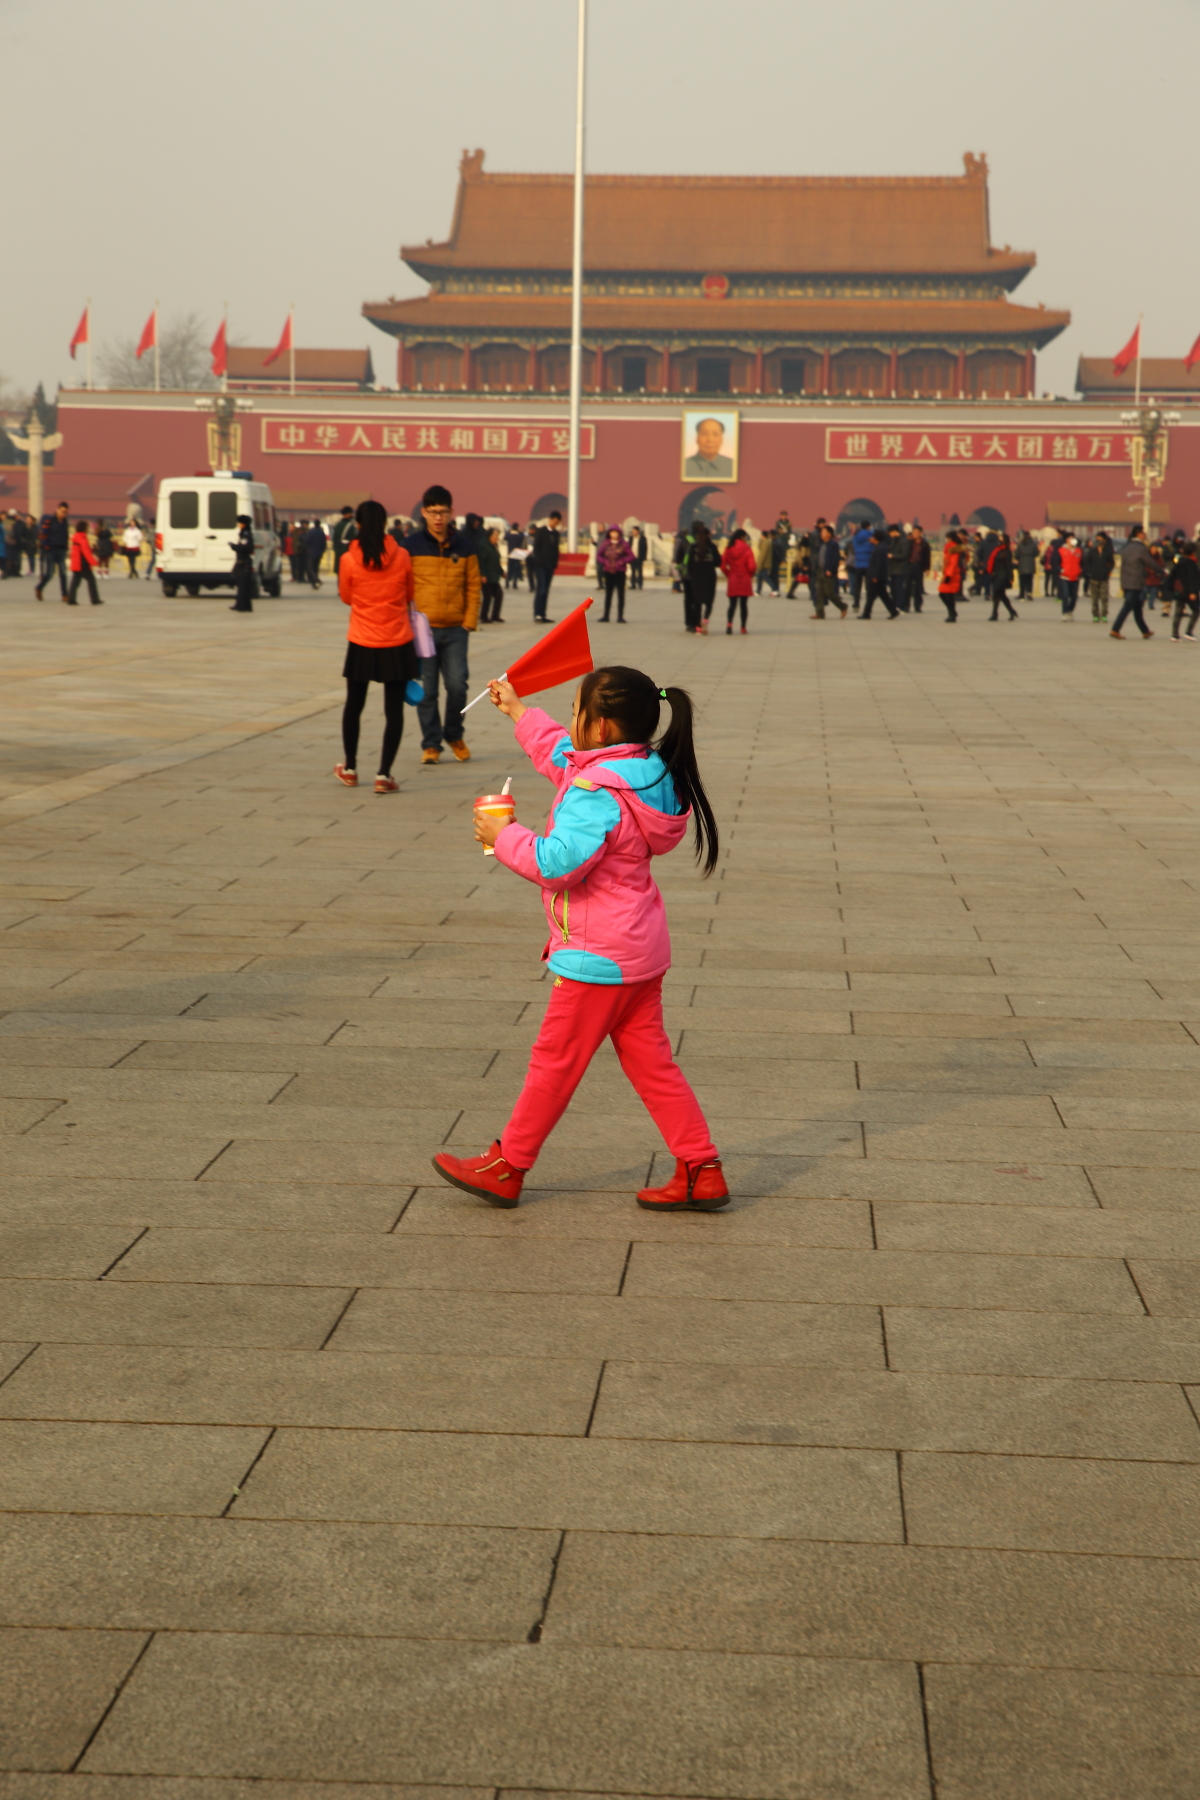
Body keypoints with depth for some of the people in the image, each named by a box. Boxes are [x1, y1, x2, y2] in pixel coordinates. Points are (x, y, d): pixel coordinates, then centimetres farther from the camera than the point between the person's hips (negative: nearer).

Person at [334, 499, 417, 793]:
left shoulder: (349, 560, -9)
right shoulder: (401, 557, -7)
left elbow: (346, 597, 6)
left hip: (361, 643, 1)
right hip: (397, 643, -1)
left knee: (354, 705, 18)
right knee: (394, 710, 3)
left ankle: (349, 769, 29)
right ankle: (384, 775, -4)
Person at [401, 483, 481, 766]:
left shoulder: (464, 546, 5)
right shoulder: (411, 545, -1)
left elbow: (473, 586, 7)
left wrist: (470, 621, -1)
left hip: (455, 629, 1)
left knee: (457, 686, -3)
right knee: (427, 689, 2)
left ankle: (454, 736, 19)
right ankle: (431, 744, 12)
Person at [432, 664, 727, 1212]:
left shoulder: (597, 793, -24)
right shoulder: (642, 771, 6)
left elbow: (558, 862, -30)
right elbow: (562, 757, 25)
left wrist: (503, 837, -14)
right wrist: (518, 712, 32)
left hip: (597, 957, -9)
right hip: (638, 946, 9)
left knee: (555, 1060, 4)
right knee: (649, 1060, 13)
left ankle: (505, 1168, 17)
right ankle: (701, 1171, 12)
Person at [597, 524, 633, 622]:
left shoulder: (623, 545, -3)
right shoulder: (605, 544, 2)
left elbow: (631, 556, -3)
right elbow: (598, 556, 8)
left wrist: (621, 562, -14)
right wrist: (605, 562, -8)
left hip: (620, 573, -2)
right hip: (608, 572, 2)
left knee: (621, 595, -3)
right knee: (608, 594, 8)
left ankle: (620, 617, 1)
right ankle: (605, 615, 14)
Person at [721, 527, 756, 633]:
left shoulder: (728, 549, 1)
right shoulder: (747, 549, -9)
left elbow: (723, 566, -1)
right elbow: (751, 566, -13)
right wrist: (750, 575, 7)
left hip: (732, 580, 2)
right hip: (745, 580, -2)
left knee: (732, 604, 3)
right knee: (744, 604, 9)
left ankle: (729, 623, -21)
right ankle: (743, 628, 12)